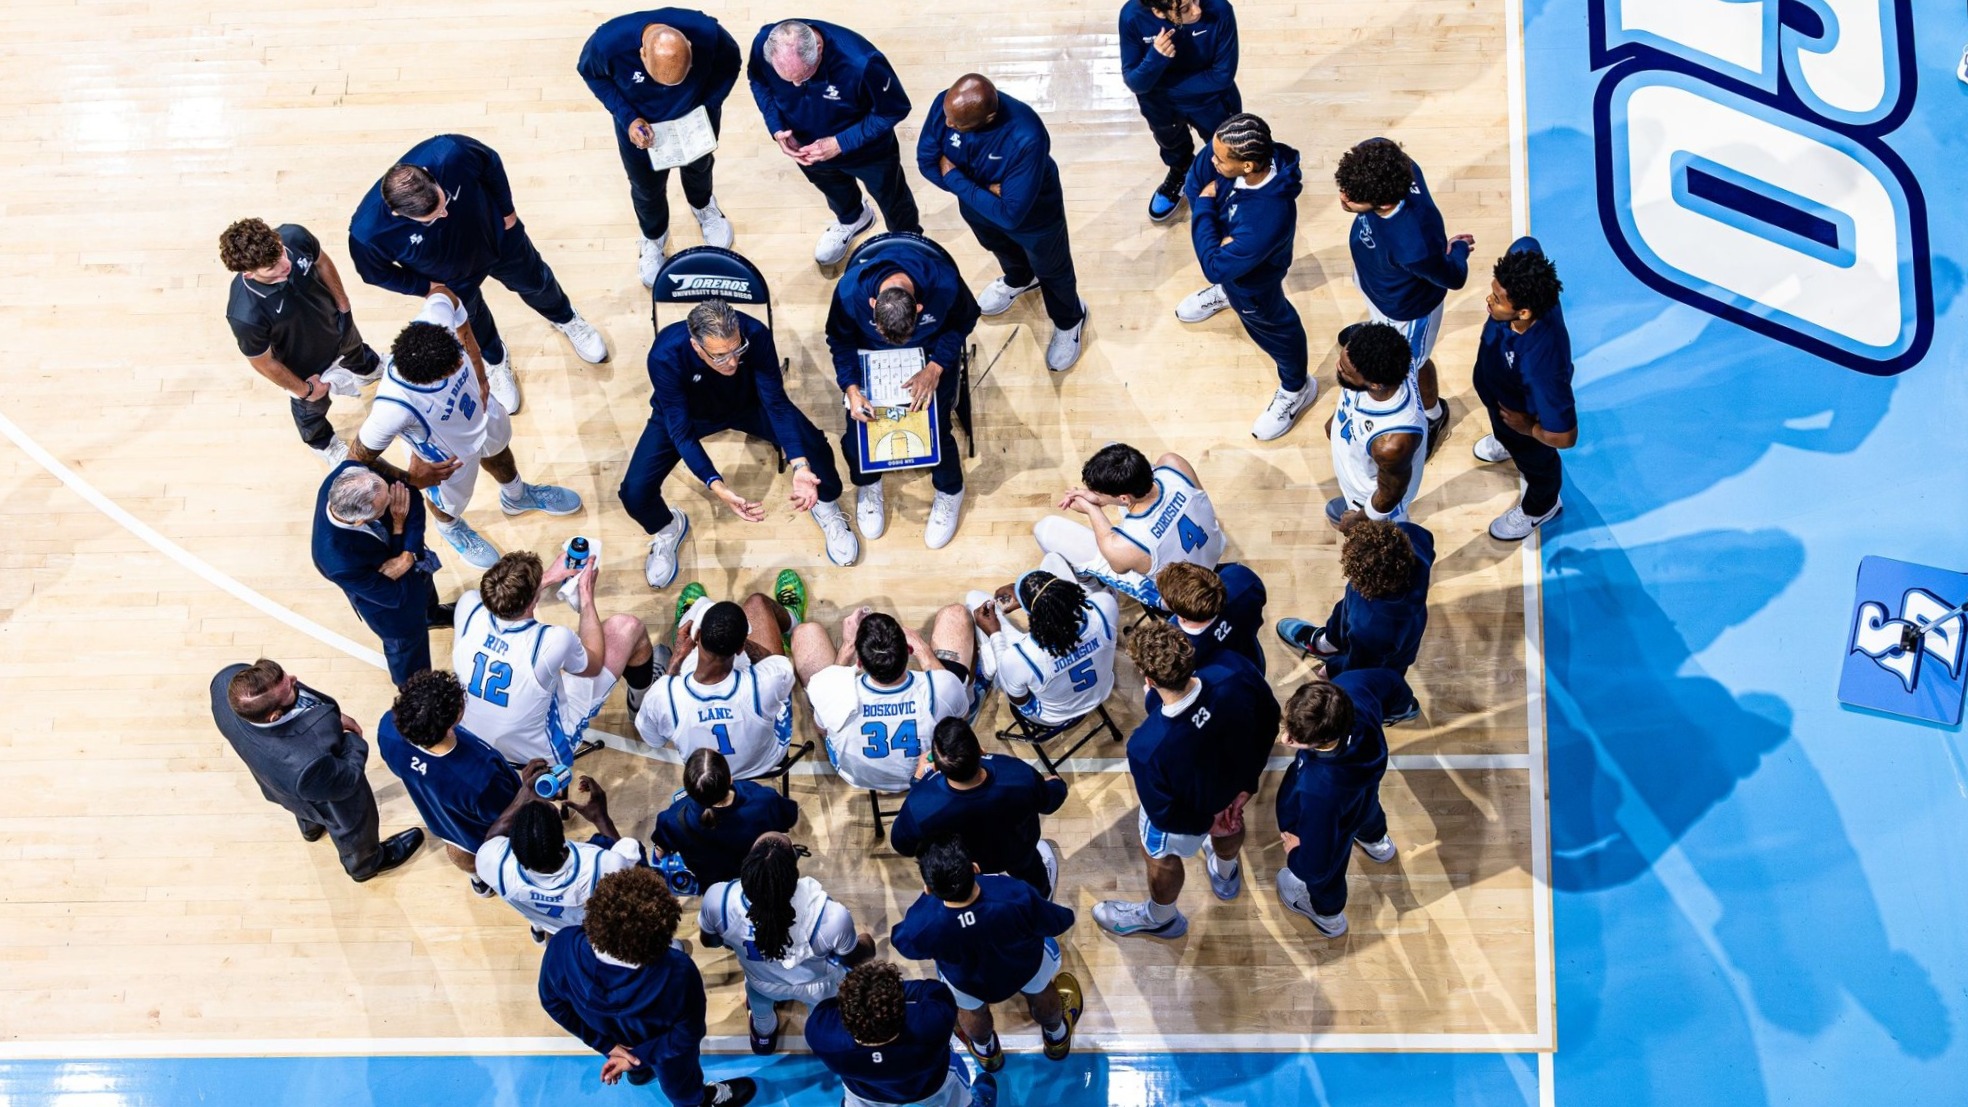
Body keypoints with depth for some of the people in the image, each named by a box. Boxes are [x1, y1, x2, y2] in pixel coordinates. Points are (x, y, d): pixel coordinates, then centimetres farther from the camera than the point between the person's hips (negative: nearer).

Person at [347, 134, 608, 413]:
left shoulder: (450, 153, -43)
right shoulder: (367, 232, -42)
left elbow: (491, 164, -18)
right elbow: (377, 273, -17)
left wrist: (508, 210, -6)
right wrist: (427, 287, -11)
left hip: (499, 236, 1)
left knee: (535, 282, 29)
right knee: (473, 322, 28)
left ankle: (565, 319, 64)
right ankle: (495, 361, 64)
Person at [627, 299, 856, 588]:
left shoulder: (756, 335, -35)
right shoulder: (665, 356, -39)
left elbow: (776, 402, -26)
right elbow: (681, 431, -32)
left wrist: (800, 466, -40)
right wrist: (718, 487, -45)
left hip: (748, 403, 1)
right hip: (687, 413, -1)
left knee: (814, 446, -19)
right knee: (635, 492, -18)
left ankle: (826, 507, 16)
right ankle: (667, 528, 19)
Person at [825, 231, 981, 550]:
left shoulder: (945, 284, -37)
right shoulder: (850, 290, -35)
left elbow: (964, 321, -13)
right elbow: (840, 340, -13)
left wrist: (935, 368, -23)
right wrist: (851, 389, -24)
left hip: (932, 353, -1)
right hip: (870, 354, 1)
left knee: (935, 427, -13)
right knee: (858, 426, -10)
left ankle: (949, 491, 21)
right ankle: (867, 486, 26)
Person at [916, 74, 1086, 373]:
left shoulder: (1027, 139, -47)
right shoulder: (946, 105, -32)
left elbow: (1010, 214, -41)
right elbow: (926, 160, -17)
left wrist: (955, 180, -31)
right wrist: (982, 189, -29)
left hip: (1033, 217, -5)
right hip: (977, 204, 5)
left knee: (1051, 272, 25)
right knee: (999, 247, 36)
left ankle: (1069, 321, 56)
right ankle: (1019, 280, 71)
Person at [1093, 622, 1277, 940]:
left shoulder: (1147, 747, -47)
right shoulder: (1233, 670, -37)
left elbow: (1163, 814, -28)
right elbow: (1270, 716, -14)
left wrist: (1202, 824, -6)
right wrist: (1249, 772, 0)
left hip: (1191, 812, -4)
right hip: (1236, 781, 4)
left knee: (1161, 856, 31)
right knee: (1228, 825, 40)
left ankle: (1160, 918, 63)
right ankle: (1226, 876, 74)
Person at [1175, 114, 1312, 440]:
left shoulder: (1268, 220, -51)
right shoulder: (1230, 150, -32)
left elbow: (1215, 266, -38)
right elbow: (1195, 181, -10)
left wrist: (1204, 209, -30)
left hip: (1253, 281, -6)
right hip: (1228, 243, 6)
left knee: (1270, 326, 22)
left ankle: (1297, 389, 50)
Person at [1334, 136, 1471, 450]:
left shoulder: (1414, 246, -51)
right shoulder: (1379, 156, -35)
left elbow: (1453, 278, -28)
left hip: (1406, 309, -6)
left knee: (1409, 367, 27)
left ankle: (1434, 417, 61)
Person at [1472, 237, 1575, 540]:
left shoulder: (1541, 362, -52)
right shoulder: (1524, 271, -35)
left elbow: (1564, 436, -43)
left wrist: (1527, 428, -24)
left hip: (1524, 416, -5)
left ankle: (1540, 507, 63)